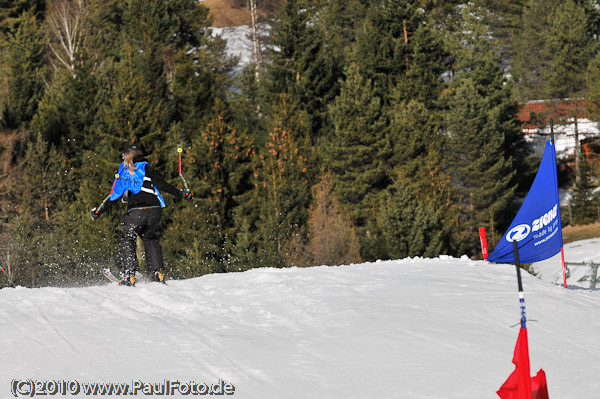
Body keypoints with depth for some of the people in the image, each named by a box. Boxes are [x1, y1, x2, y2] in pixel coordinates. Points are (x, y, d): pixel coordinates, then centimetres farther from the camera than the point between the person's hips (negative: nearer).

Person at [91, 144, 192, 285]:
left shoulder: (124, 172, 11)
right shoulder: (147, 169, 12)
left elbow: (115, 196, 9)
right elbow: (162, 185, 0)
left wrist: (99, 211, 18)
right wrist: (182, 194, 6)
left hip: (136, 211, -2)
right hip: (155, 210, 3)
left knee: (127, 240, 12)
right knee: (150, 239, 23)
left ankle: (129, 274, -3)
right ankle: (157, 272, 11)